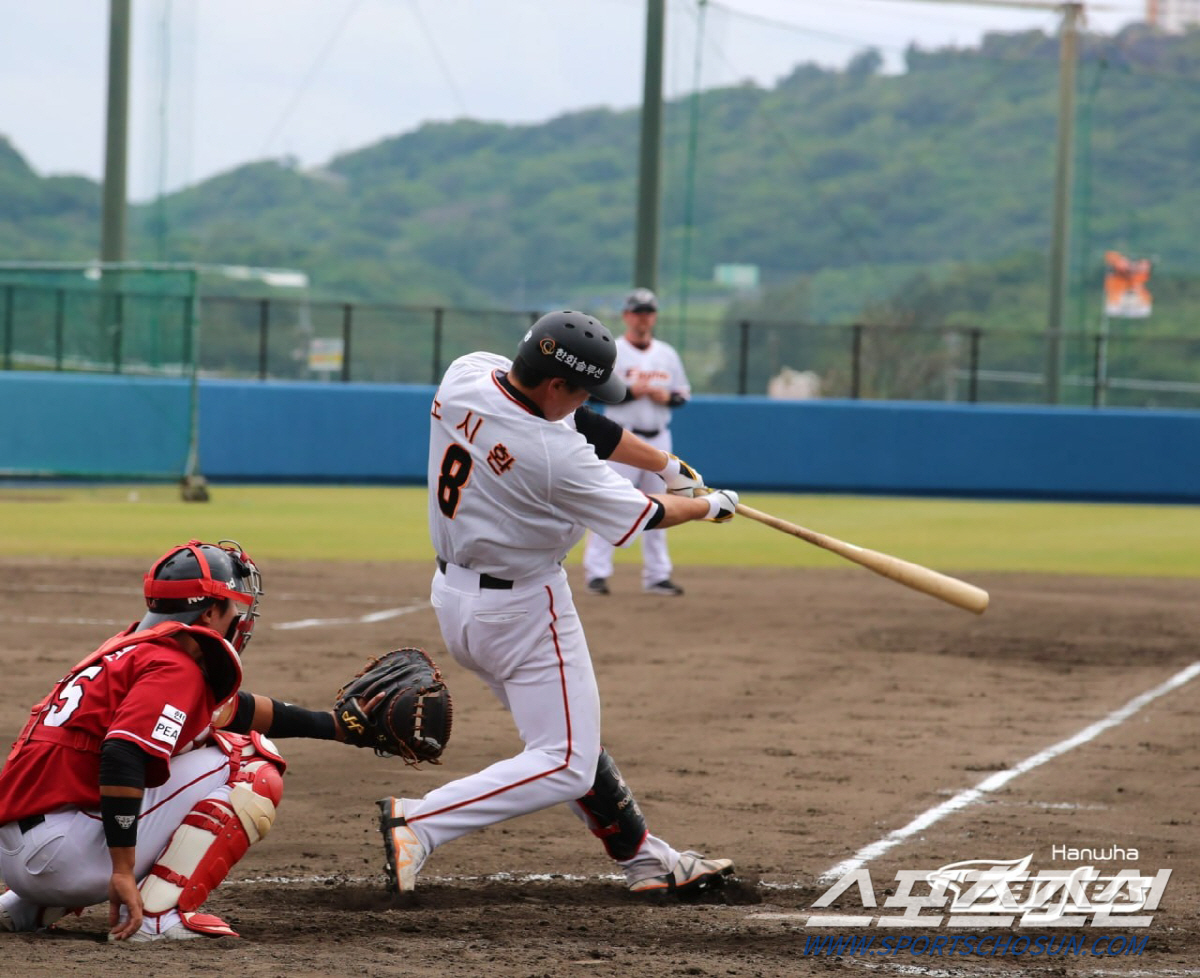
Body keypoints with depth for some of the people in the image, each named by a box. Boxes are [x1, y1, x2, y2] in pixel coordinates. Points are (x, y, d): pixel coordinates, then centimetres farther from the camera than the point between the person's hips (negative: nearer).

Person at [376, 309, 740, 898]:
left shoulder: (466, 373, -8)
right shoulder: (554, 457, -29)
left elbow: (582, 425, 5)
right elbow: (644, 515, -12)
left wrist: (669, 466, 12)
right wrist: (710, 505, 8)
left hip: (455, 594, 9)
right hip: (522, 609, -9)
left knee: (570, 734, 20)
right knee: (565, 766, -2)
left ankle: (644, 858, 30)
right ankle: (417, 822, -12)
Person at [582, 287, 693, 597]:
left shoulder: (667, 354, 12)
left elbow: (683, 394, 15)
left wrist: (667, 396, -7)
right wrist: (631, 391, -20)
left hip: (659, 439, 5)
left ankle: (657, 575, 13)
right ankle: (596, 572, -6)